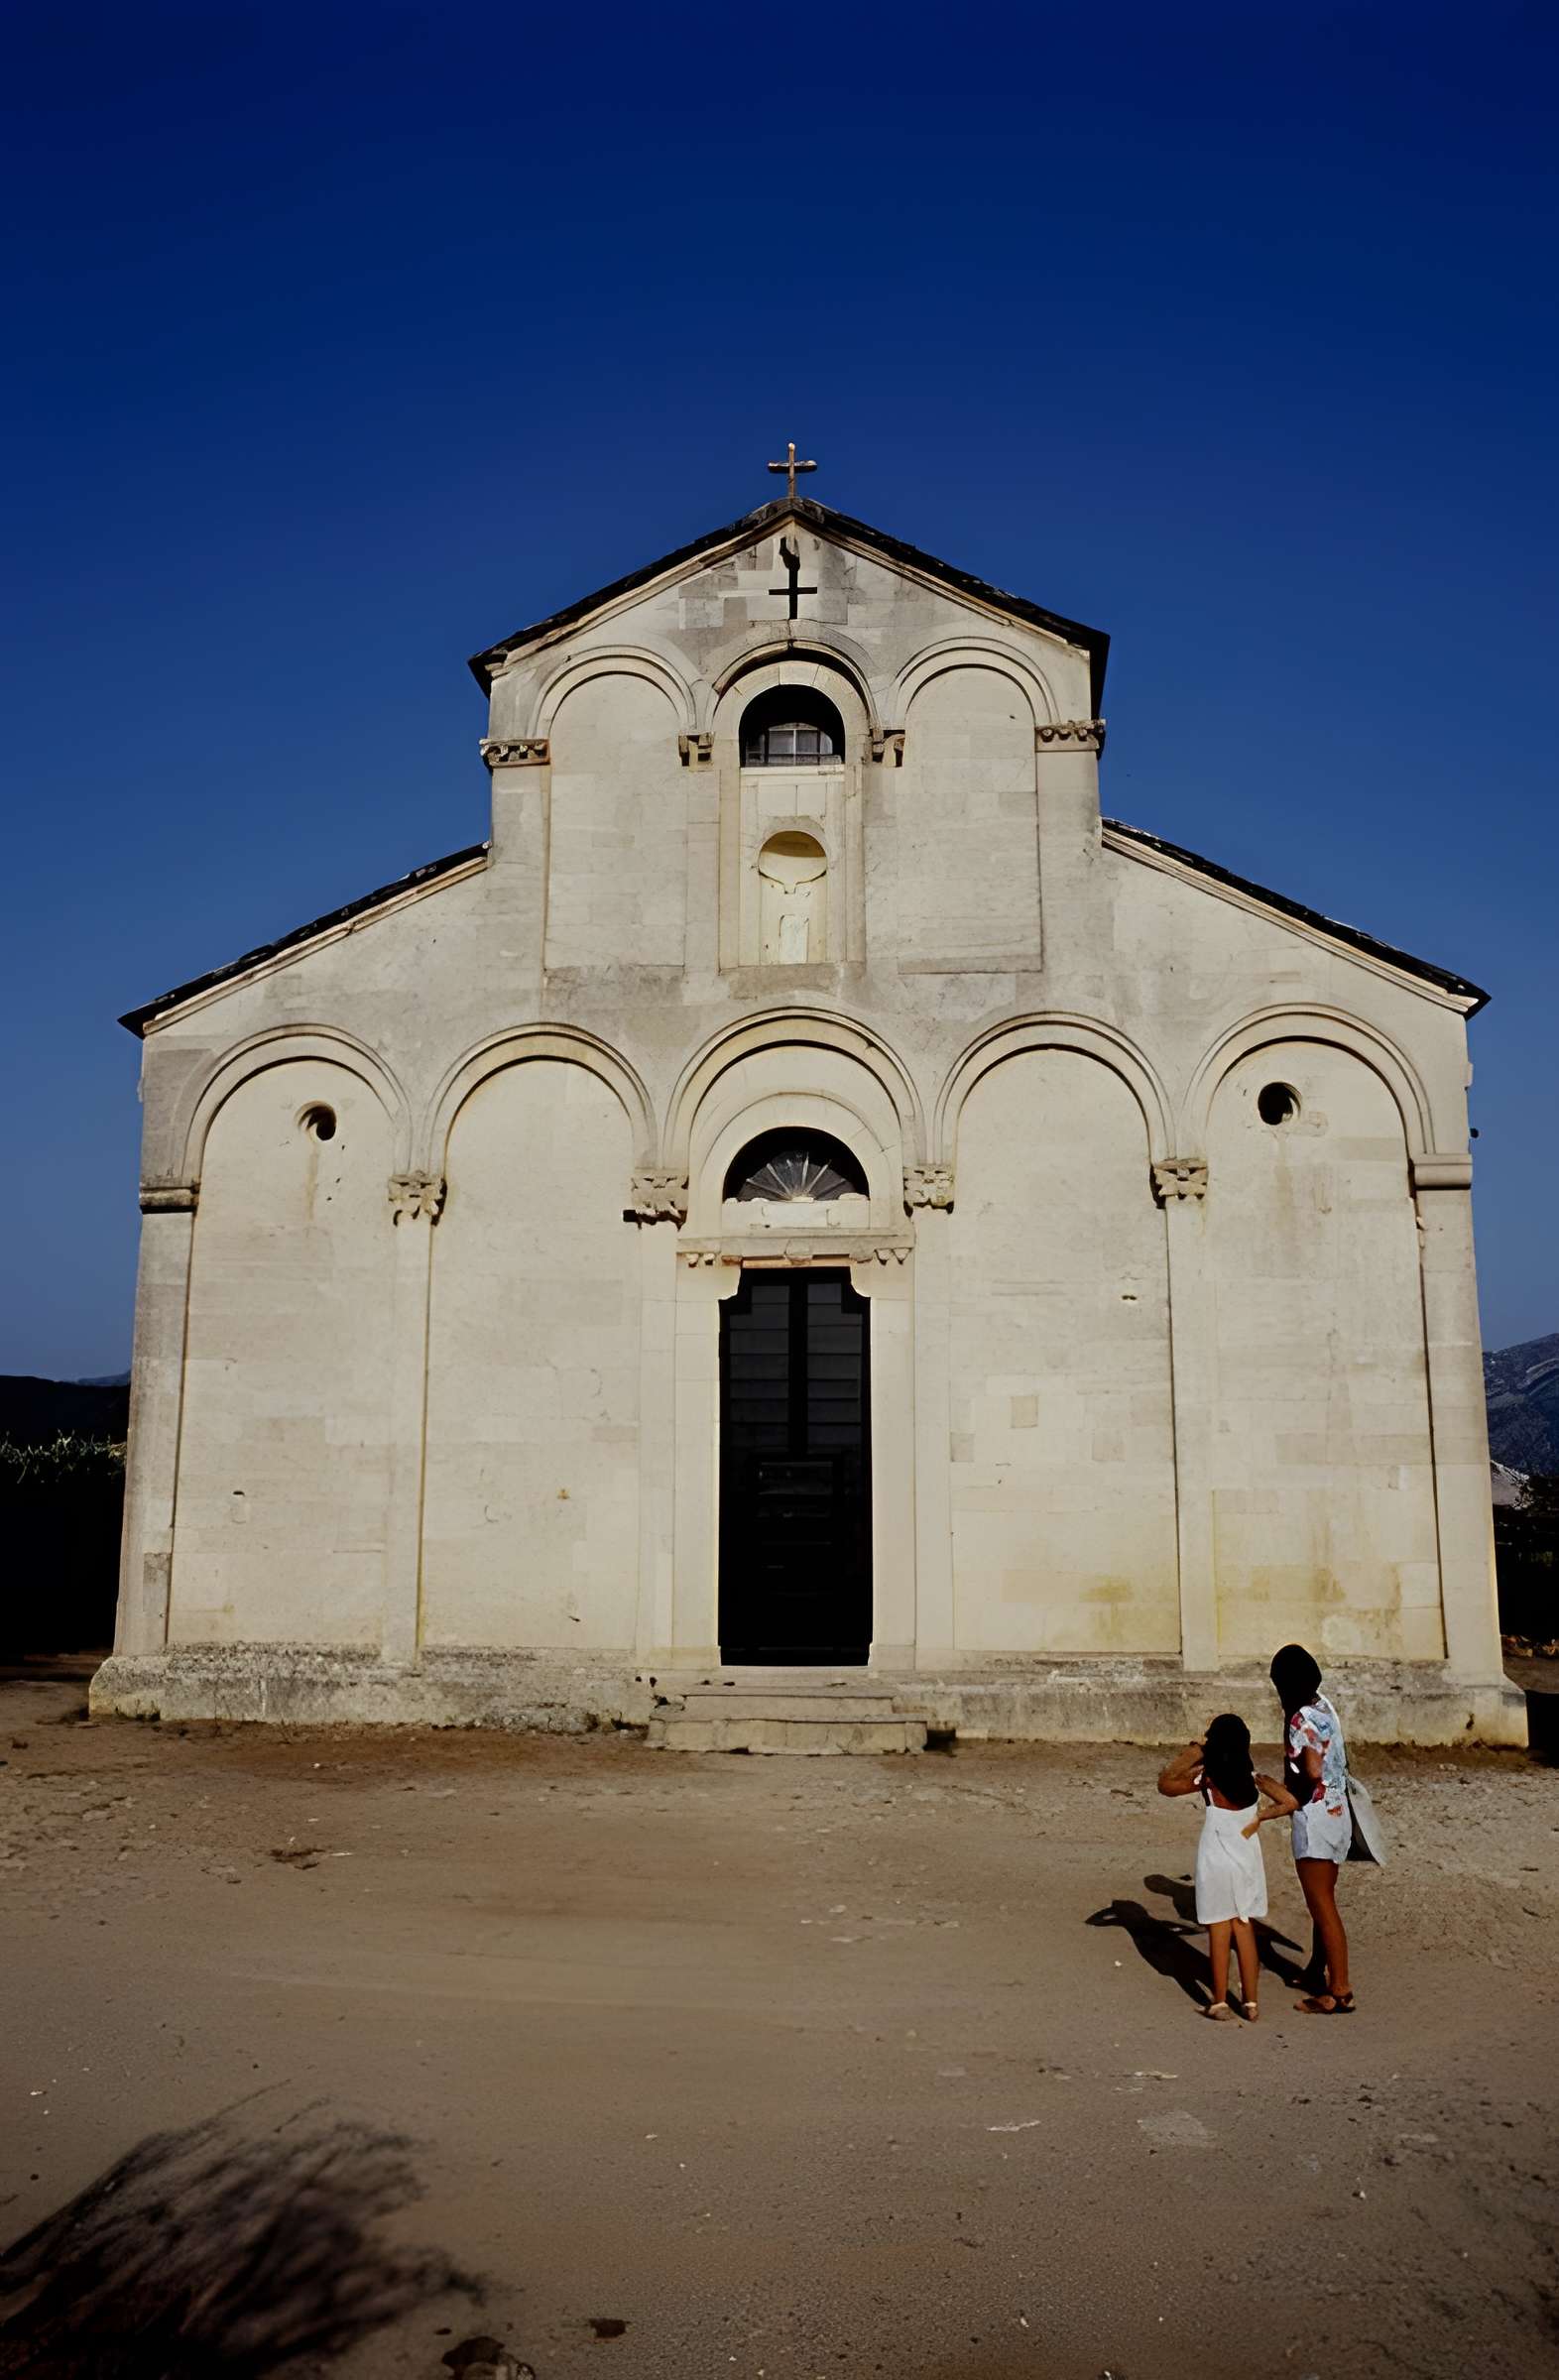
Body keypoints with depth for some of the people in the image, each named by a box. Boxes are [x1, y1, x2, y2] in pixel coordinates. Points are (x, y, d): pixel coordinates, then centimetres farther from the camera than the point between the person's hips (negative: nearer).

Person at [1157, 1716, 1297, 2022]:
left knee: (1219, 1931, 7)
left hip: (1216, 1861, -3)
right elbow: (1290, 1803, -9)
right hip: (1248, 1859, 3)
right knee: (1245, 1928, 14)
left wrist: (1192, 1751, -7)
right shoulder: (1254, 1779, -7)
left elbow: (1165, 1784, -9)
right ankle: (1250, 2002, 19)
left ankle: (1220, 2003, 15)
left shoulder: (1207, 1780, -15)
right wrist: (1259, 1817, -2)